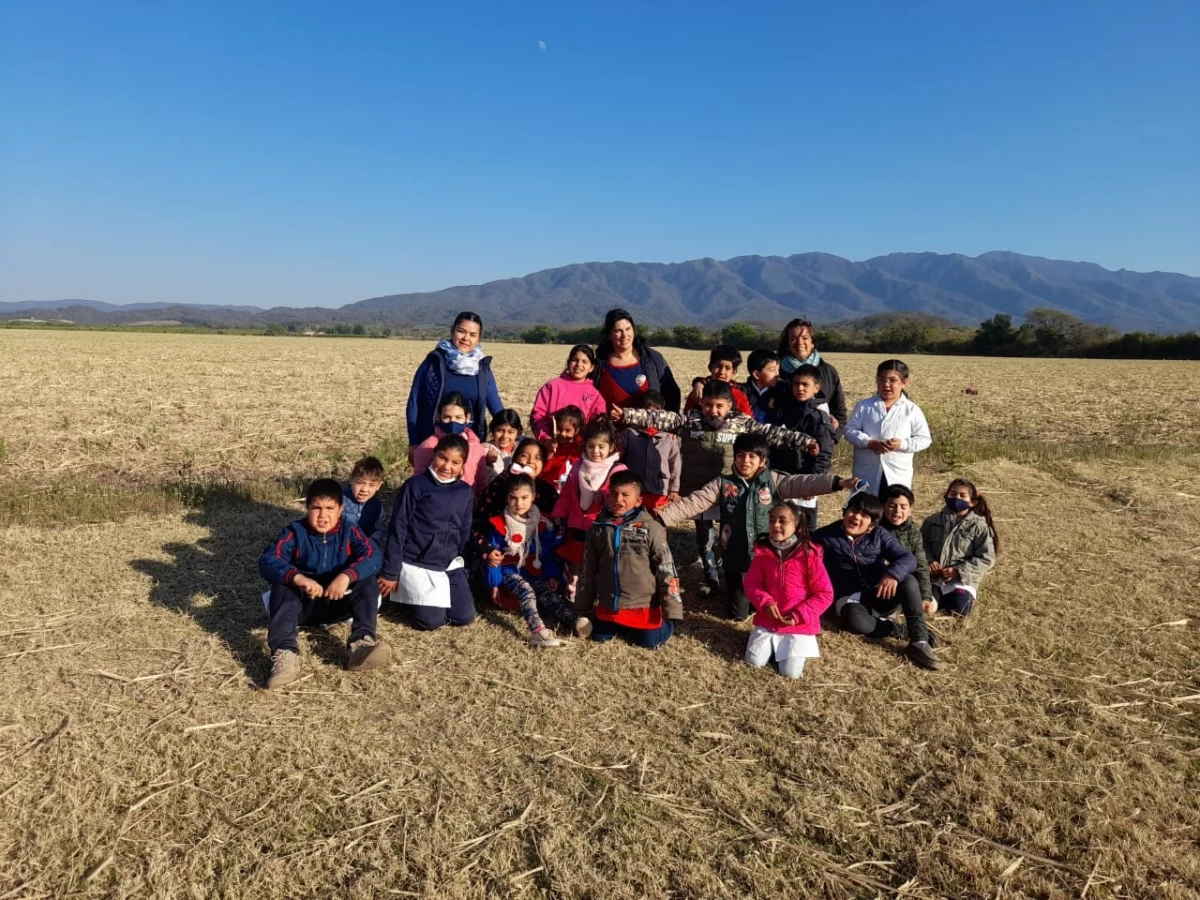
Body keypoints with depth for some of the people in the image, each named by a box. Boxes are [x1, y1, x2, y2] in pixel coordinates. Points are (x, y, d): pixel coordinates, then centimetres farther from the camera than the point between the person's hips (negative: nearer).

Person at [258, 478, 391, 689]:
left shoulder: (350, 532, -5)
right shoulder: (295, 532, -8)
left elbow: (373, 557, -22)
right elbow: (267, 560, -23)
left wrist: (346, 576, -41)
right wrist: (298, 578, -42)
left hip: (338, 602, 1)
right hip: (303, 602, 0)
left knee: (368, 582, -24)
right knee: (281, 589, -30)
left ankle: (361, 644, -40)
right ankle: (285, 654, -49)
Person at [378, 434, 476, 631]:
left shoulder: (465, 491, 1)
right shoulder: (415, 485, -12)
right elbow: (397, 530, -10)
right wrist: (391, 572, -10)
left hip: (449, 565, 5)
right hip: (416, 565, -5)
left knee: (465, 616, 0)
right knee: (432, 620, -11)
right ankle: (408, 593, 17)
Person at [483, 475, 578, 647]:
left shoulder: (542, 524, 5)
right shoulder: (499, 524, -2)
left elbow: (548, 554, 10)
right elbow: (493, 553, 1)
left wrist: (552, 576, -2)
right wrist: (494, 584, -8)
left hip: (535, 574, 3)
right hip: (510, 571, -3)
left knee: (549, 594, -24)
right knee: (526, 590, -33)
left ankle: (574, 621, -45)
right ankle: (538, 631, -53)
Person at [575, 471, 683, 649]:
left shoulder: (651, 529, -13)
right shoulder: (598, 529, -1)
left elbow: (666, 570, -10)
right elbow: (587, 571, 7)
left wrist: (671, 611, -11)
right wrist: (583, 610, 11)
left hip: (644, 607, -4)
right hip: (607, 607, 4)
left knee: (649, 643, -1)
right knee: (600, 637, 10)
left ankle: (665, 622, 29)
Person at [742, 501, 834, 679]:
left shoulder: (809, 556, -14)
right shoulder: (763, 553, -4)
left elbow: (825, 594, -11)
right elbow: (751, 584, 2)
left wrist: (798, 615, -18)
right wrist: (765, 603, -18)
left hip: (799, 626, -3)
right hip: (767, 622, 3)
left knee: (790, 672, -12)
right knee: (753, 661, -9)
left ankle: (802, 645, 20)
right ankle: (771, 643, 23)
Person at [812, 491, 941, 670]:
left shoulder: (879, 535, 0)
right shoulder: (825, 536, -4)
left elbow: (909, 558, -12)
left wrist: (893, 573, -33)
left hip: (880, 596, 3)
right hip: (850, 598, -3)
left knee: (908, 581, -27)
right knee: (856, 619, -38)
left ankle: (919, 641, -26)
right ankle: (904, 629, -15)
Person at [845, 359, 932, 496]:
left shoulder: (912, 410, 1)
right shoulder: (863, 406, 3)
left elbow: (924, 438, 1)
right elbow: (850, 430, -1)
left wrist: (902, 444, -17)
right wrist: (869, 442, -18)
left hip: (898, 475, 0)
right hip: (866, 474, 0)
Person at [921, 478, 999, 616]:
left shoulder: (979, 526, -2)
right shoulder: (933, 521, 7)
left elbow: (986, 558, -6)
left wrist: (958, 571, -15)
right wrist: (928, 561, -13)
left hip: (962, 578, -1)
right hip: (934, 576, 2)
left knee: (959, 608, -23)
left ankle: (964, 595, 13)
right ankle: (943, 595, 13)